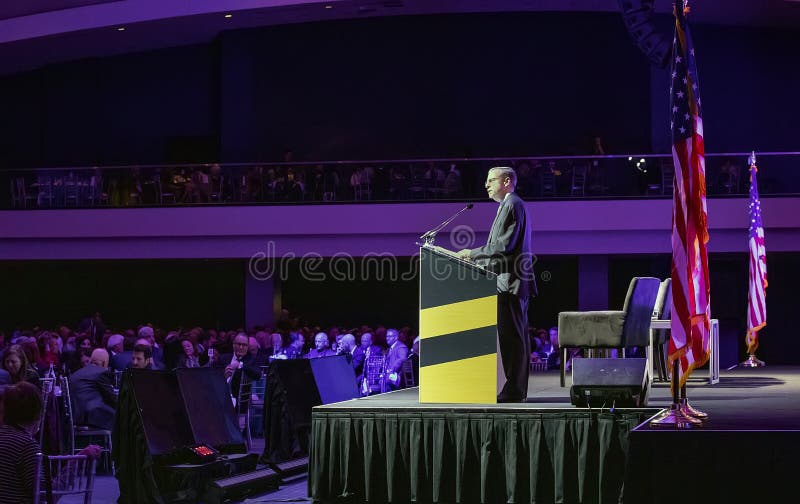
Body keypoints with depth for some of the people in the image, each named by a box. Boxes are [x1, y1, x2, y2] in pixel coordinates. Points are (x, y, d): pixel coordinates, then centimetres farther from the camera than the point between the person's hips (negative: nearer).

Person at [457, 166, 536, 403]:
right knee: (515, 337, 11)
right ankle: (517, 388, 14)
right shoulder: (511, 205, 22)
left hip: (511, 282, -11)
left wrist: (472, 253, -11)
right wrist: (475, 257, 18)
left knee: (512, 336, -10)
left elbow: (504, 245, -19)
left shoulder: (512, 205, -10)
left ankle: (514, 390, -10)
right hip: (511, 283, 11)